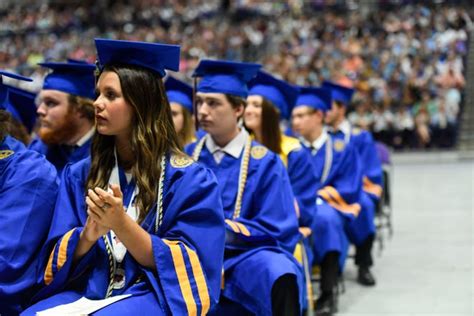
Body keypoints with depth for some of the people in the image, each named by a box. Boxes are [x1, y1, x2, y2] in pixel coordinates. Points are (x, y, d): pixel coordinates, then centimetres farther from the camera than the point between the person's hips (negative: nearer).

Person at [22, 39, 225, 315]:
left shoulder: (190, 179, -2)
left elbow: (186, 270, -8)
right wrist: (88, 233, -14)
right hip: (83, 293, 4)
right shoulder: (79, 175, 11)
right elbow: (61, 262, 8)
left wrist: (120, 223, -19)